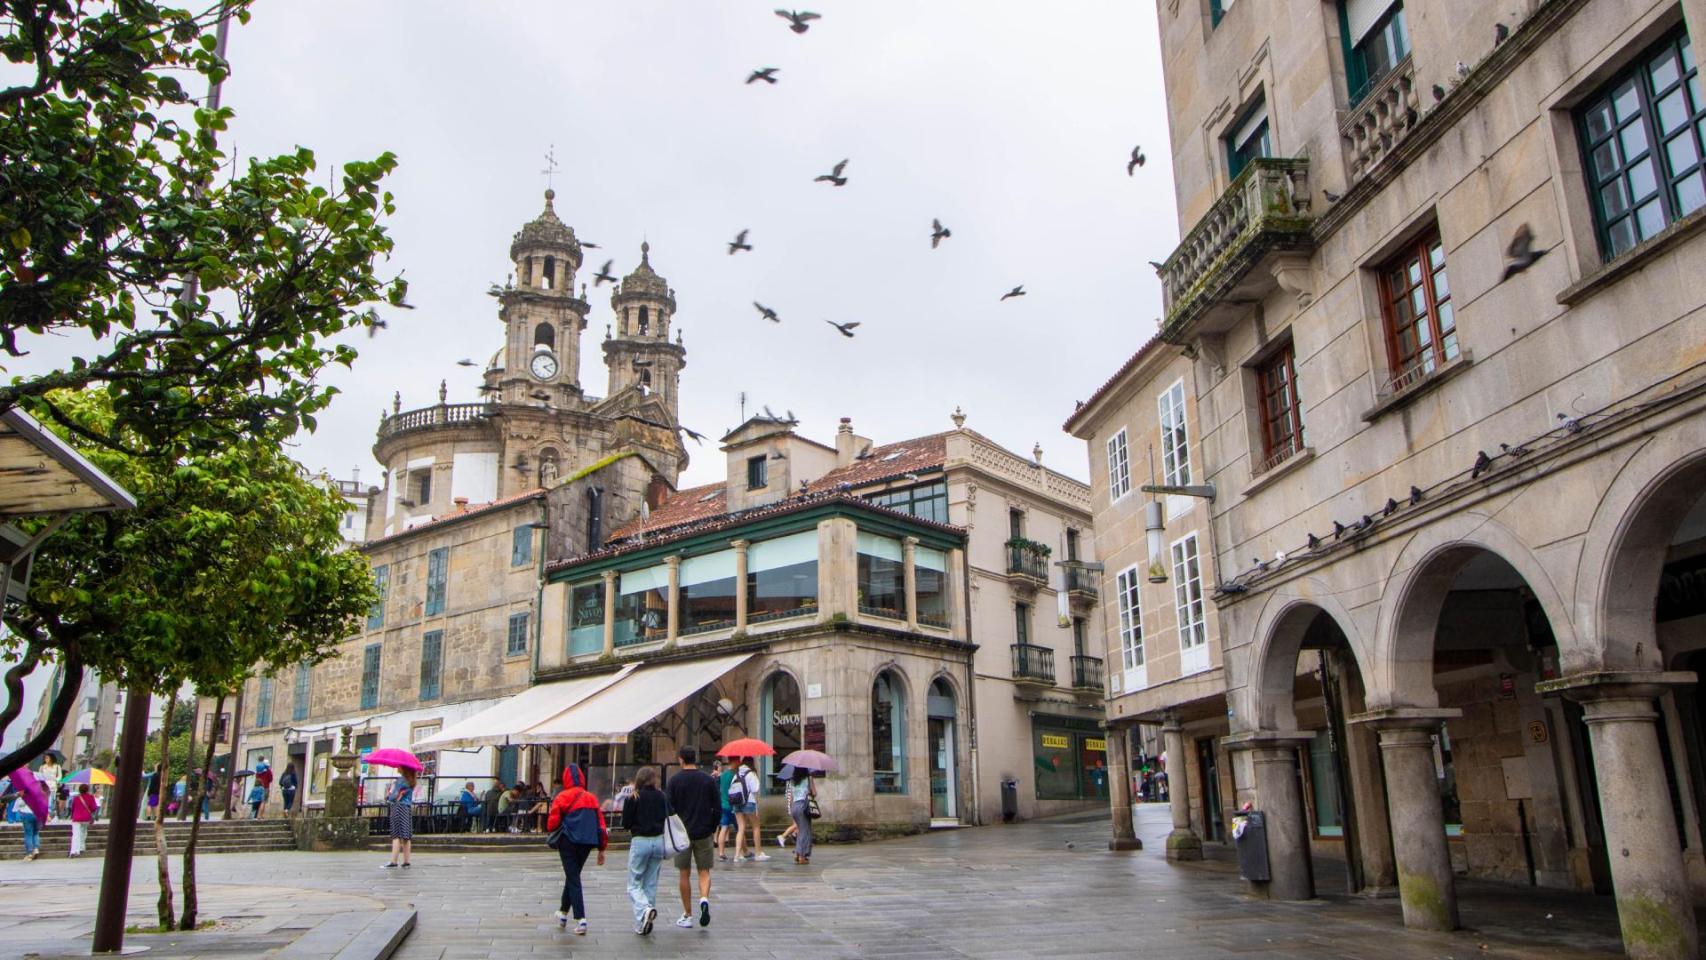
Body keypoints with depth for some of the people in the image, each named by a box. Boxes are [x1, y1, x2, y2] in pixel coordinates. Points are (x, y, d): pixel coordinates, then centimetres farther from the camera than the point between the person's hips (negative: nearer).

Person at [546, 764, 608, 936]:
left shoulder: (561, 797, -6)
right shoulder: (592, 798, 7)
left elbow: (552, 823, -6)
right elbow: (601, 823, 6)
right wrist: (601, 849, 11)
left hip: (568, 842, -4)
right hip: (587, 843, 4)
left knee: (573, 879, 0)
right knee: (572, 875, 22)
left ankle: (581, 920, -9)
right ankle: (563, 912, 37)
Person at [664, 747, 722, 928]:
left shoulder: (675, 780, -4)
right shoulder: (708, 780, 2)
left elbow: (668, 807, -5)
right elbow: (718, 808, 3)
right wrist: (712, 828, 14)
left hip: (682, 834, -1)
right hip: (703, 833, 1)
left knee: (685, 874, 9)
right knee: (704, 872, 8)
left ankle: (687, 915, 11)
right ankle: (704, 899, -19)